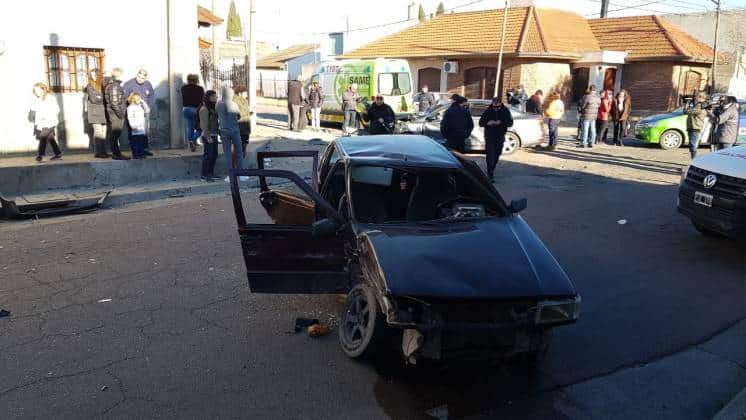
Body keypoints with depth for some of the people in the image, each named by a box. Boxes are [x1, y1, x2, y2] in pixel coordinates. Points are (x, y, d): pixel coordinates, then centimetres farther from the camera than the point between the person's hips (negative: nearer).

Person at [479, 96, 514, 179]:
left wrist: (501, 123, -24)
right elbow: (481, 123, -3)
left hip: (500, 137, 3)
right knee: (490, 154, -12)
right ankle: (490, 173, -12)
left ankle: (492, 169, 34)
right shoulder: (487, 111, -6)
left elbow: (510, 123, -6)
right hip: (489, 136, -3)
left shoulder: (505, 111, -2)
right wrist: (487, 123, -24)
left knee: (497, 154, 14)